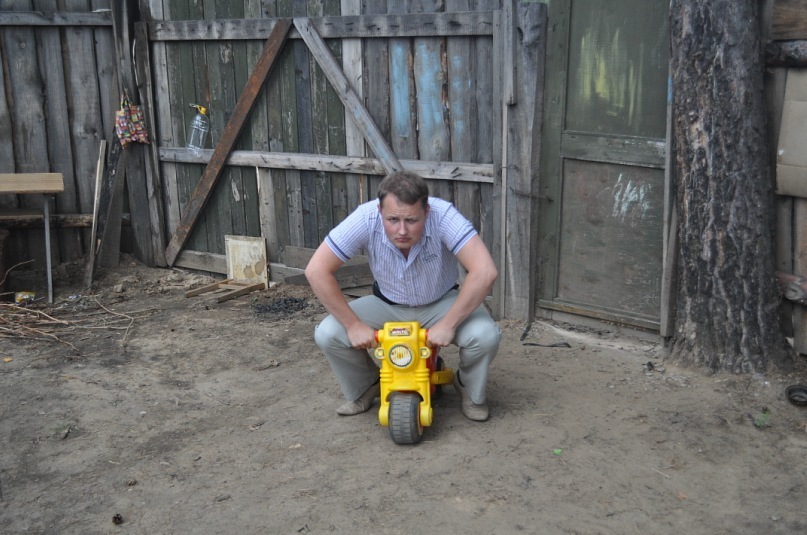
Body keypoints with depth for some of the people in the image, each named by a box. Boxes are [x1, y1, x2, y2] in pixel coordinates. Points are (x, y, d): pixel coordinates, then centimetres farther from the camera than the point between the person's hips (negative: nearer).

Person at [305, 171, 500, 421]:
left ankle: (470, 390, 6)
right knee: (327, 334, -20)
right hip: (387, 305, 2)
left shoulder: (443, 215, -33)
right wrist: (353, 325, -27)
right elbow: (316, 270, -27)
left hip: (441, 303, -1)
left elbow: (485, 271, -39)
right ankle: (366, 387, 12)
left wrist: (448, 325, -36)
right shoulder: (366, 219, -29)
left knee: (486, 335, -29)